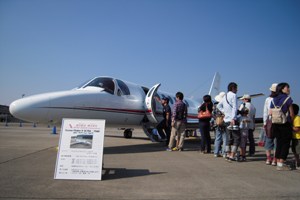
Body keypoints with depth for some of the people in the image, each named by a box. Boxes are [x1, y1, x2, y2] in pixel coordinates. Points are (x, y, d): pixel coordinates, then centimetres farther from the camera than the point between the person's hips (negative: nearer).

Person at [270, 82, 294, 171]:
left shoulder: (273, 100, 8)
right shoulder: (287, 99, -8)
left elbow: (270, 113, 7)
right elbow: (291, 114, -6)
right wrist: (291, 122, 8)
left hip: (275, 125, 6)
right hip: (285, 125, -6)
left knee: (279, 143, 13)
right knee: (285, 144, 2)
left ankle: (279, 163, 18)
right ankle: (281, 164, 2)